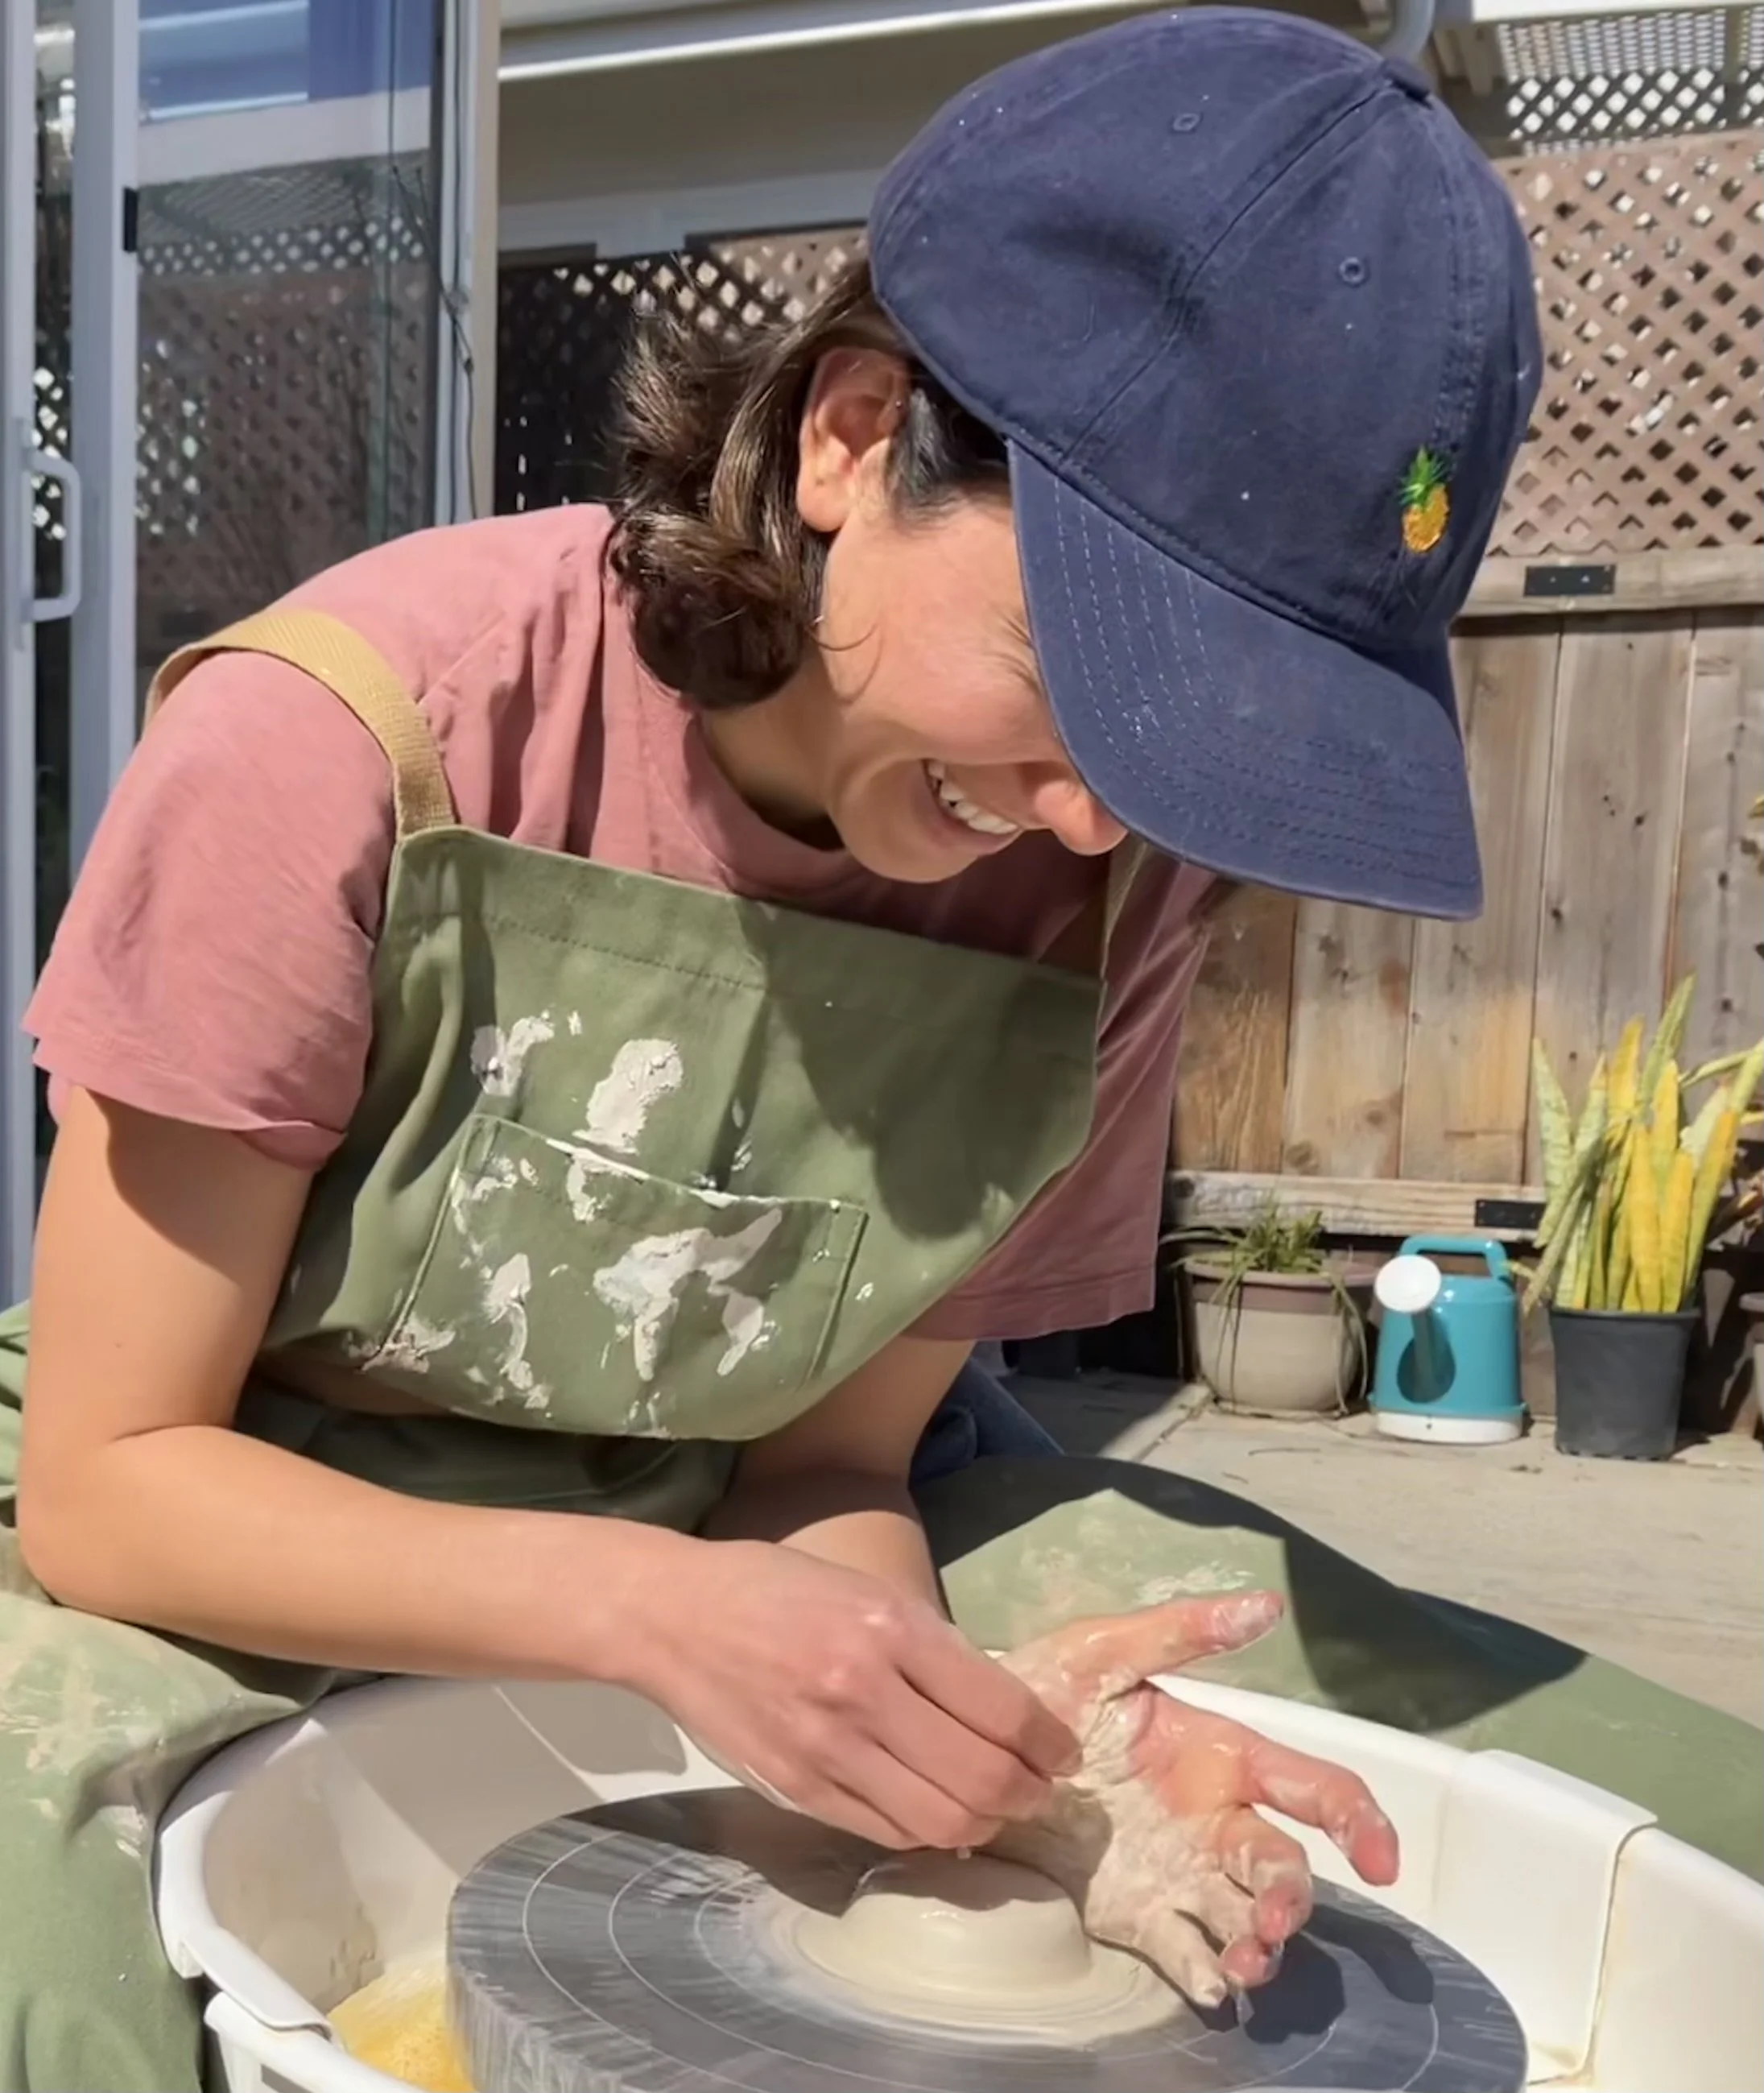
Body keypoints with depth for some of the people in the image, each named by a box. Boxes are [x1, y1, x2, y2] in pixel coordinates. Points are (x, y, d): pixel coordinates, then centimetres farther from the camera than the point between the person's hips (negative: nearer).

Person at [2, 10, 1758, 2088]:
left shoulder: (1102, 883, -13)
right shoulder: (343, 740, -24)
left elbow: (829, 1455, -6)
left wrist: (964, 1702, -28)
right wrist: (656, 1610, -31)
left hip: (720, 1576, 2)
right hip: (252, 1594, -1)